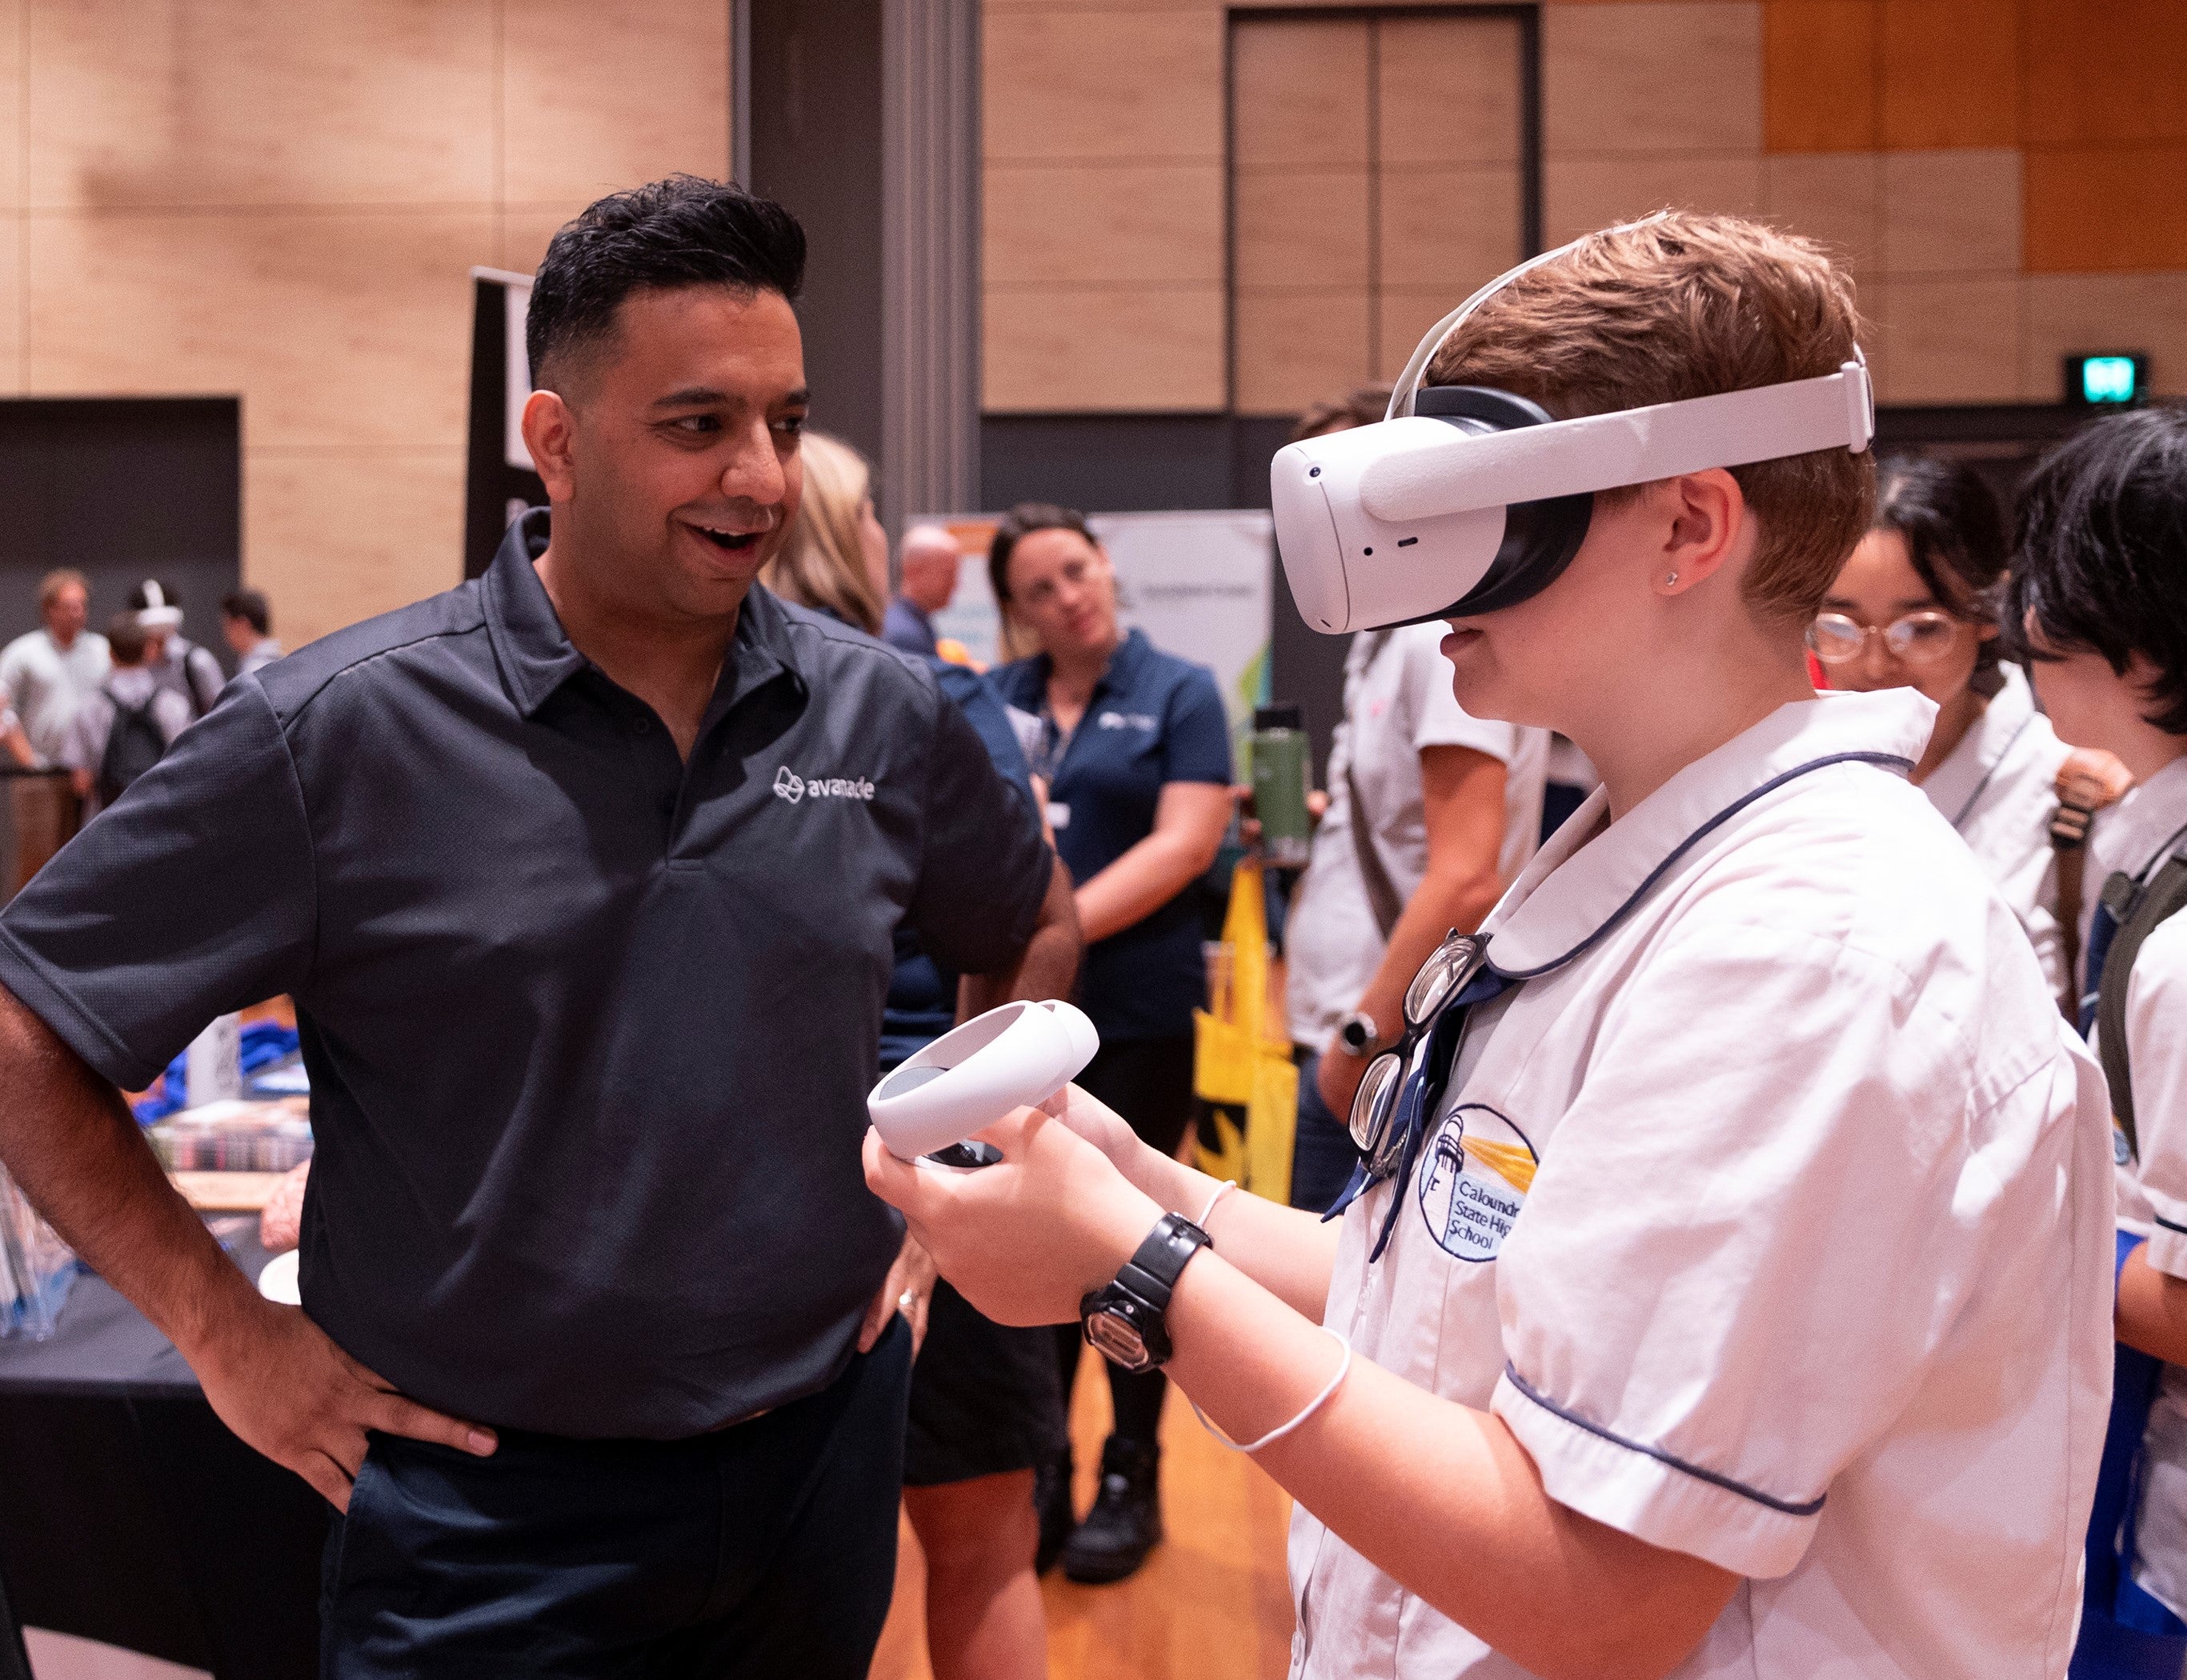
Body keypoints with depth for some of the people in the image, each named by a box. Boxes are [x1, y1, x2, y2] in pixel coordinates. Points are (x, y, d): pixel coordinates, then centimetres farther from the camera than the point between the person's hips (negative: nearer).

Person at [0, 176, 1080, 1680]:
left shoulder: (882, 716, -2)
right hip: (492, 1511, -4)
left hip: (824, 1459, 5)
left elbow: (1036, 931, 16)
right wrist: (228, 1333, -7)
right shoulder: (335, 734, -14)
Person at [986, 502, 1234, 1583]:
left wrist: (1066, 923, -20)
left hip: (1135, 1012, -3)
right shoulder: (994, 702, 10)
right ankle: (1037, 1470, 23)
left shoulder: (1179, 694, 0)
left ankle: (1132, 1477, 21)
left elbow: (1187, 843, -10)